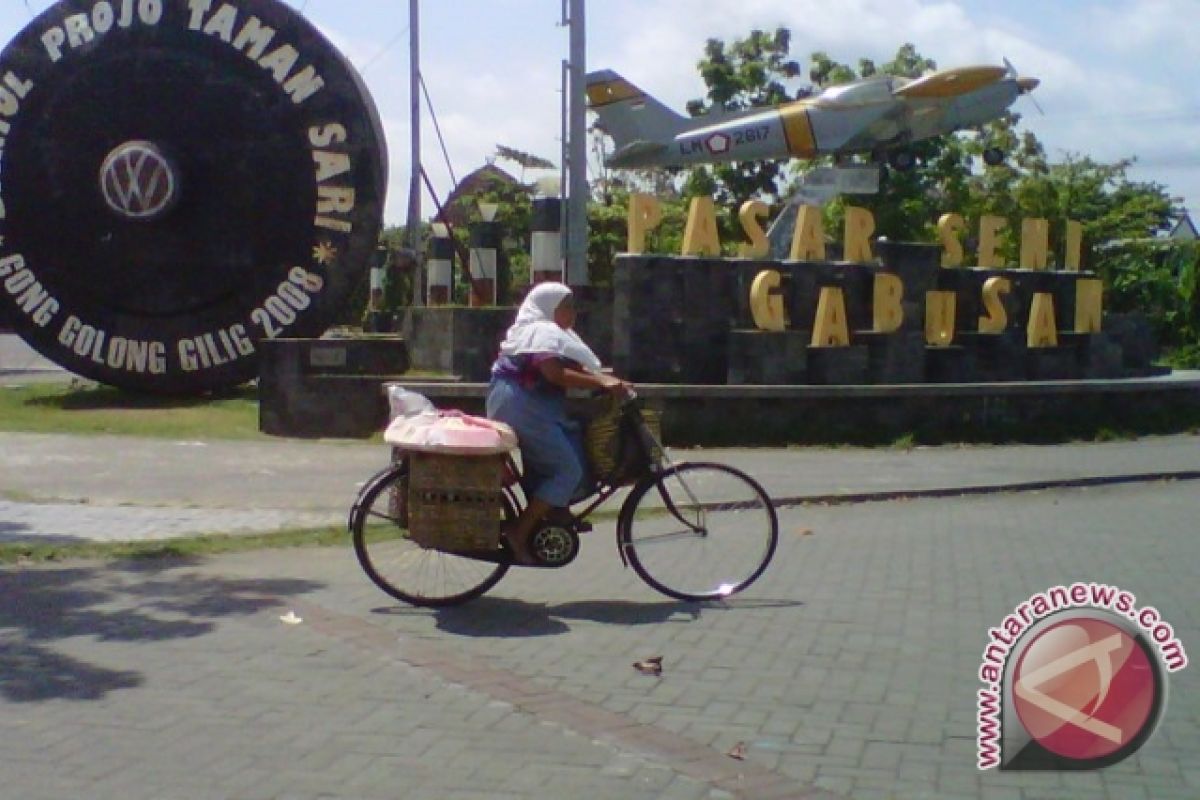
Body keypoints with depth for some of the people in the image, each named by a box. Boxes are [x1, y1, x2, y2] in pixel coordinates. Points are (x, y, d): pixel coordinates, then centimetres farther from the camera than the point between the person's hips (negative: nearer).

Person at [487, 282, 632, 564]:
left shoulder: (550, 332, 22)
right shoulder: (543, 332, -12)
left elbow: (575, 368, 13)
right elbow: (555, 374, -26)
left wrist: (611, 381, -1)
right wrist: (601, 383, -26)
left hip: (529, 406, 11)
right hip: (521, 405, -11)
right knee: (569, 470, -12)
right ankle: (518, 533, -14)